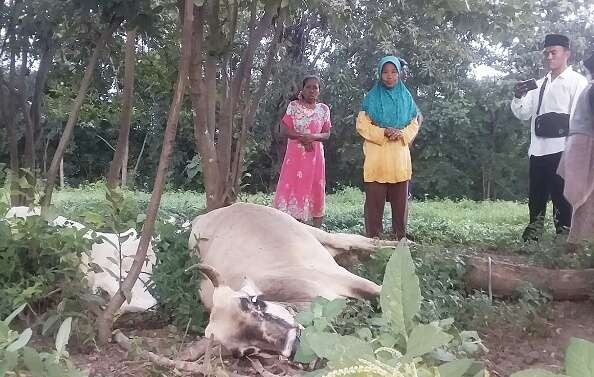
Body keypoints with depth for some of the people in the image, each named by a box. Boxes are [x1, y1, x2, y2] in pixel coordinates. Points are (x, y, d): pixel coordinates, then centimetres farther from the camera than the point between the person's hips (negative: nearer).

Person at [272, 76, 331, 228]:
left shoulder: (324, 109, 6)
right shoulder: (293, 106, 2)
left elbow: (327, 134, 6)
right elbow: (285, 130, -1)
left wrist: (313, 137, -15)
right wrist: (301, 137, -16)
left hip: (315, 156, 1)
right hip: (295, 155, -1)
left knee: (316, 190, 2)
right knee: (293, 188, -5)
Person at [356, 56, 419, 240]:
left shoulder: (406, 97, 10)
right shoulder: (372, 97, 3)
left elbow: (414, 124, 11)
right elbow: (362, 125, -1)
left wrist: (402, 133, -10)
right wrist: (383, 132, -15)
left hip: (400, 157, 2)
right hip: (376, 156, -2)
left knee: (400, 199, 4)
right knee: (375, 199, -3)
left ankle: (401, 237, 11)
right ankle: (373, 237, 3)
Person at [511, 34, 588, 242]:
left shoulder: (576, 81, 4)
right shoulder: (538, 85, 21)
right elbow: (523, 114, 14)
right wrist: (518, 97, -4)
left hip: (562, 149, -6)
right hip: (538, 149, 6)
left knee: (561, 197, -8)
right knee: (536, 199, 7)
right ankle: (531, 238, 12)